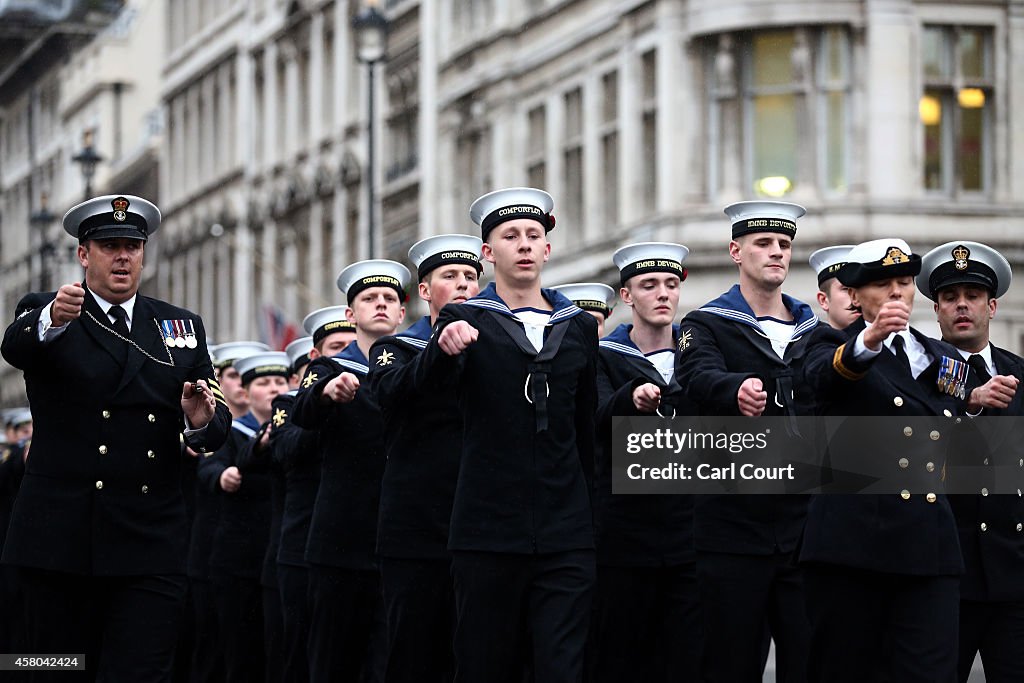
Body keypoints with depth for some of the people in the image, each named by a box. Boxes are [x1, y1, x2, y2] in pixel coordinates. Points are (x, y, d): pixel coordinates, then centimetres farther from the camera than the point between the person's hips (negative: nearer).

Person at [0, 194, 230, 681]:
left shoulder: (182, 327, 14)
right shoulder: (43, 321, 4)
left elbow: (216, 426, 11)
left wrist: (201, 421, -14)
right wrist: (51, 321, -43)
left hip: (150, 545, 1)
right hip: (60, 542, -1)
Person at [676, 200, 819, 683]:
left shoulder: (816, 332, 16)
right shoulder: (706, 326, 3)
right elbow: (699, 379, -19)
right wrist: (738, 390, -41)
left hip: (804, 530, 3)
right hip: (733, 529, -3)